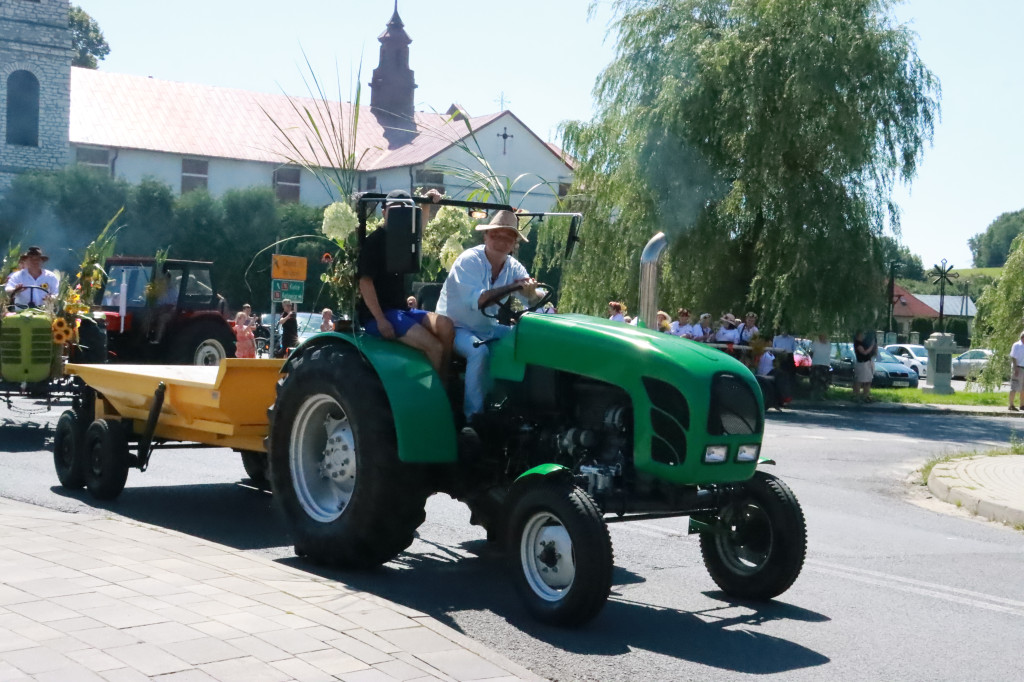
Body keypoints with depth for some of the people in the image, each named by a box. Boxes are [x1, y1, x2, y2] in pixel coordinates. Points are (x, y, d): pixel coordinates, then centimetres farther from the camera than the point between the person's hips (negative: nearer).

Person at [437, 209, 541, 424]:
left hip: (489, 328, 7)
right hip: (457, 327, -7)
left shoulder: (513, 267, 0)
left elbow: (535, 300, -11)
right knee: (479, 352, -34)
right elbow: (477, 300, -33)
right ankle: (473, 417, -24)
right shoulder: (469, 260, -18)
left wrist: (532, 293, -35)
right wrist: (513, 287, -37)